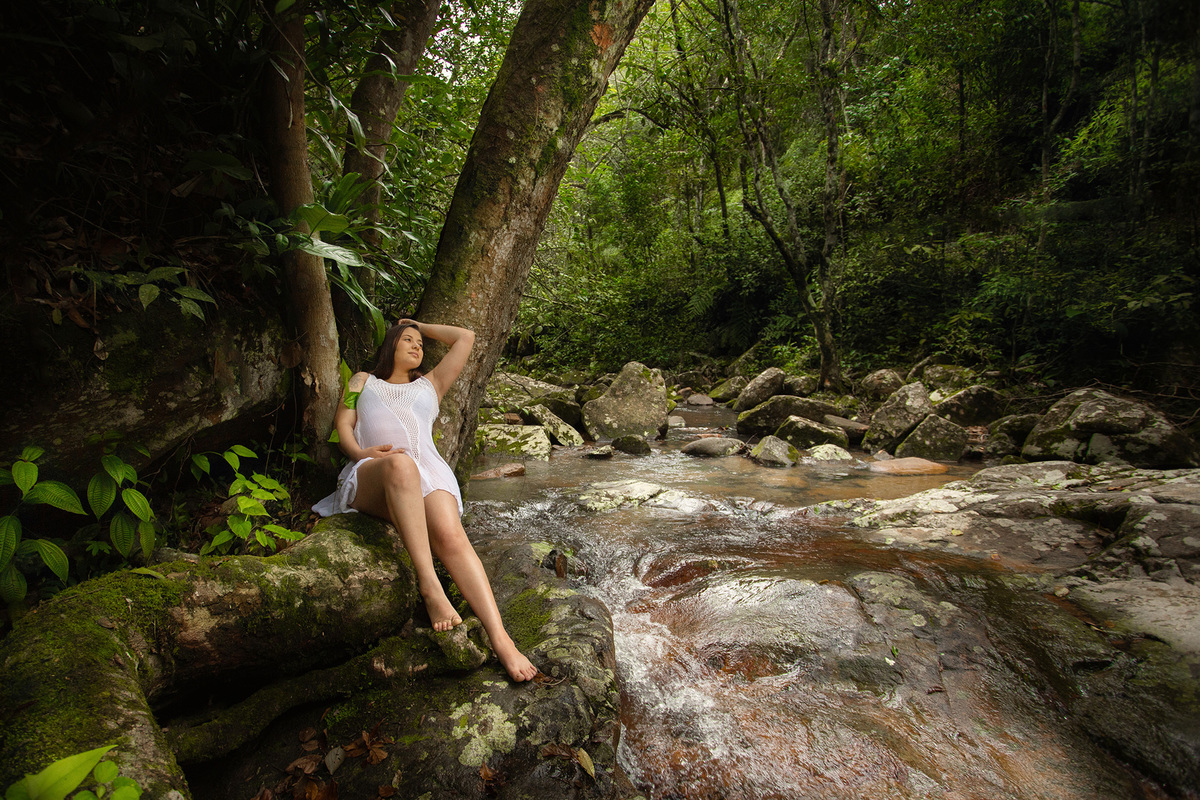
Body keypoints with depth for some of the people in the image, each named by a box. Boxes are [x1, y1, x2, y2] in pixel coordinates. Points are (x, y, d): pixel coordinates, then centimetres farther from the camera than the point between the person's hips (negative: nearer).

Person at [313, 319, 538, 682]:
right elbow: (343, 424, 18)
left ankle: (500, 638, -44)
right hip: (371, 476, -1)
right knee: (401, 464, -42)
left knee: (451, 535, -31)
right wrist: (360, 453, -4)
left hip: (429, 472, 2)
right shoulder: (363, 380, 34)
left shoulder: (430, 384, 36)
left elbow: (465, 337, 36)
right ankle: (429, 586, -47)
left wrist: (420, 325, 44)